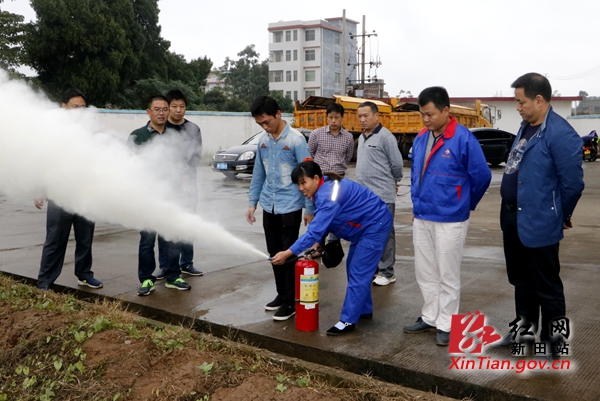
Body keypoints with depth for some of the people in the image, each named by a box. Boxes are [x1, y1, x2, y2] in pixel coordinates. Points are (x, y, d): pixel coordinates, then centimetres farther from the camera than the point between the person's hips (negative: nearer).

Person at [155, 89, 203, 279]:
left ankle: (186, 263, 16)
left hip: (186, 184, 1)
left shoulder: (193, 129, 7)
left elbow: (196, 156, 3)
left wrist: (181, 173, -8)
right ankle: (164, 266, 8)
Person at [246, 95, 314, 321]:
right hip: (269, 207, 6)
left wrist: (309, 209, -9)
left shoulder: (296, 139, -12)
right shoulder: (263, 141, 6)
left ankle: (290, 302, 9)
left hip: (290, 206, -6)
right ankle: (281, 294, 28)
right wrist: (252, 203, 10)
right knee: (274, 254, 13)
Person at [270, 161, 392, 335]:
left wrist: (287, 253, -36)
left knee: (358, 272, -10)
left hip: (376, 225, -11)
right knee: (354, 268, 17)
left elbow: (316, 230, -35)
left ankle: (348, 321, -5)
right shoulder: (325, 188, 1)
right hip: (365, 226, 11)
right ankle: (364, 310, 29)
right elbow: (323, 223, 9)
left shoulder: (329, 195, -30)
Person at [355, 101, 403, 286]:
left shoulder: (385, 136, -12)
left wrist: (394, 181, 5)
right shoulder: (362, 138, 14)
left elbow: (397, 163, -9)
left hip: (382, 195, -8)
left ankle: (386, 272, 8)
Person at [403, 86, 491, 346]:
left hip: (449, 220, -7)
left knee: (448, 276, 6)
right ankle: (430, 317, 31)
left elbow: (482, 176, -9)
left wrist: (464, 205, 3)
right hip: (421, 218, 7)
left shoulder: (463, 138, -14)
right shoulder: (420, 139, 6)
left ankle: (446, 325, 18)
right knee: (425, 273, 16)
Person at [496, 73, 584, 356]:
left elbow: (573, 183, -17)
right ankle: (525, 329, 38)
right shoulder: (526, 126, 9)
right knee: (521, 280, 22)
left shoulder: (560, 134, -21)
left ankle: (552, 340, 23)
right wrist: (510, 210, 18)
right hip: (513, 218, 9)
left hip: (538, 223, -9)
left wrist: (560, 216, -3)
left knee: (546, 286, 6)